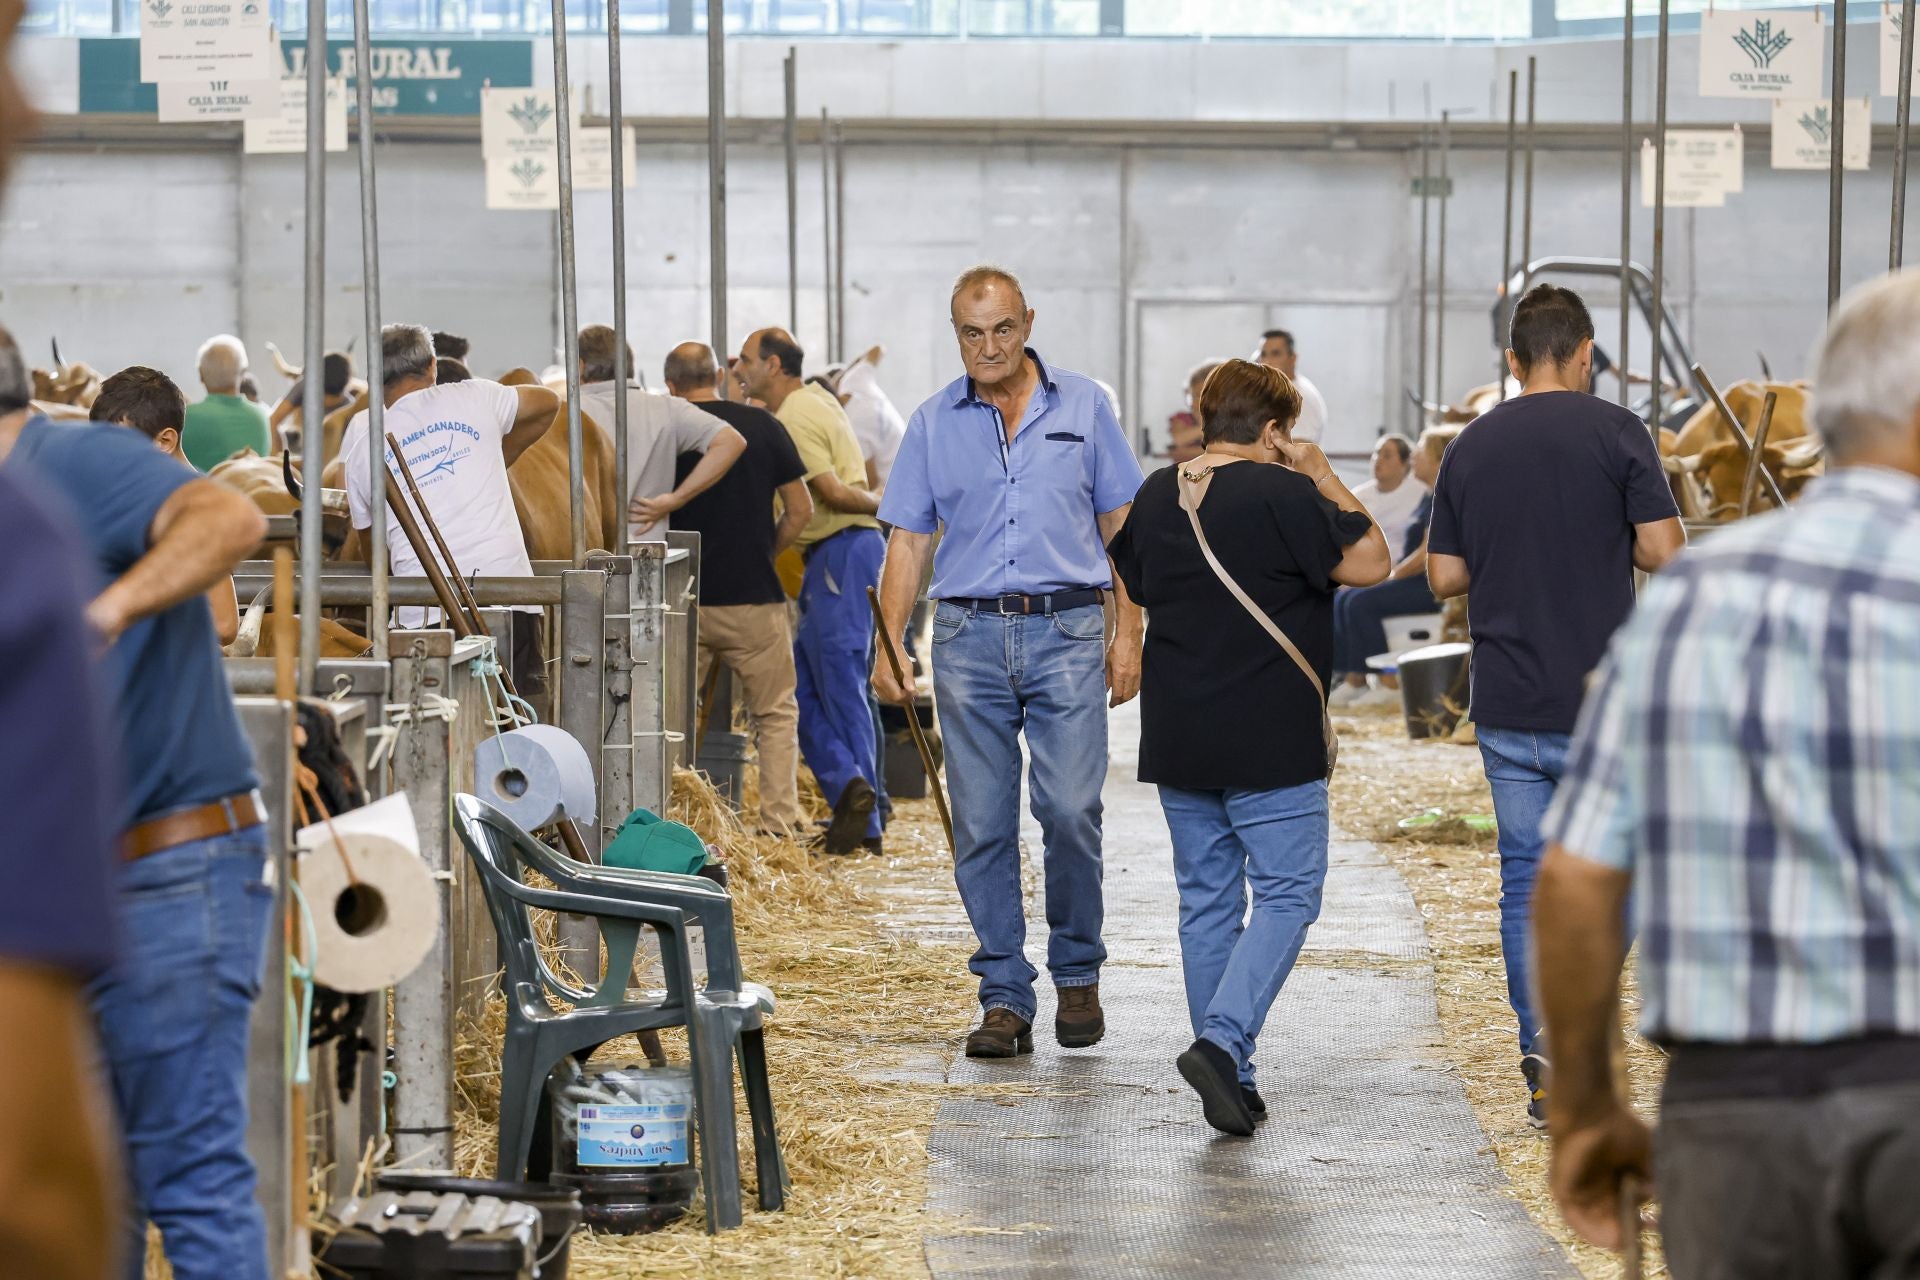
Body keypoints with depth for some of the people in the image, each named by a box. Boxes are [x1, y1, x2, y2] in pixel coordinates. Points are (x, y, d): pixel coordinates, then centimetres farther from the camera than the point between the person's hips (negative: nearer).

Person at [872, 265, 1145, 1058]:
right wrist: (890, 648, -1)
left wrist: (1127, 634, 1)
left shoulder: (1081, 407, 7)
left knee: (1071, 812, -11)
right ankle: (1004, 998, 7)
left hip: (1066, 633, -2)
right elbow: (909, 541, 9)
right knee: (981, 828, 1)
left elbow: (1120, 525, 9)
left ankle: (1077, 974, 9)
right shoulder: (933, 424, 9)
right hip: (969, 636, 2)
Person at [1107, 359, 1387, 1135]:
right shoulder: (1283, 494, -12)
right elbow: (1369, 563, -8)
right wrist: (1323, 476, 0)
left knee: (1207, 901, 10)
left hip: (1177, 742, 6)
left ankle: (1231, 1085, 11)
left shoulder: (1156, 497, 9)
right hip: (1271, 744, -6)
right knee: (1286, 896, 0)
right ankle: (1222, 1042, -18)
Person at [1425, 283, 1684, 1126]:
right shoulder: (1615, 433, -6)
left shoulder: (1471, 447, 5)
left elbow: (1445, 576, 6)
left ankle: (1548, 1070, 7)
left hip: (1506, 708, 3)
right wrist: (1609, 543, 10)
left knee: (1526, 879, 8)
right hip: (1599, 702, -3)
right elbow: (1666, 552, -11)